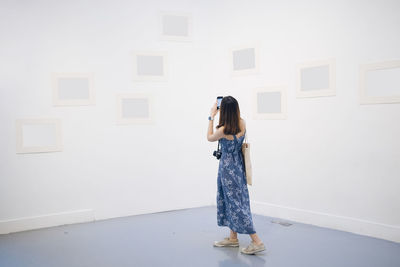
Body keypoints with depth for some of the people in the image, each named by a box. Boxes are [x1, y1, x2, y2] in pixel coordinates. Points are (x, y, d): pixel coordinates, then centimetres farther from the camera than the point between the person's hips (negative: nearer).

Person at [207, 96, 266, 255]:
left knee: (236, 203, -3)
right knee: (231, 200, 18)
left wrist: (212, 116, 3)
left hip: (228, 168, -8)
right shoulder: (242, 124, -5)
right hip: (238, 166, 8)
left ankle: (257, 242, -4)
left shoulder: (223, 130, -24)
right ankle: (233, 238, 28)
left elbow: (209, 138, -2)